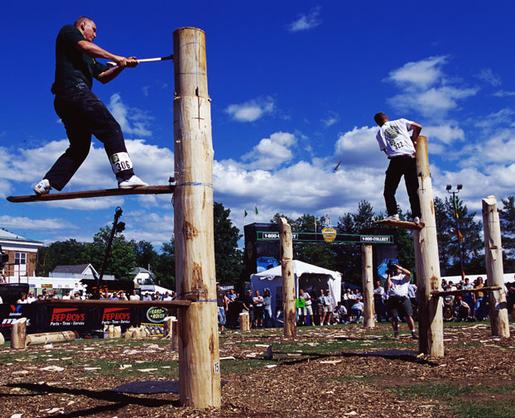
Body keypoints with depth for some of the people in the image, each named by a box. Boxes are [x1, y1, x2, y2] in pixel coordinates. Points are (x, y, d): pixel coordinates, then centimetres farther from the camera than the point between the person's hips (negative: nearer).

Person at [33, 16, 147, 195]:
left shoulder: (87, 57, 35)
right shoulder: (68, 30, 14)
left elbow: (103, 76, 27)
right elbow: (84, 46, -7)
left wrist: (122, 65, 13)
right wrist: (115, 58, -6)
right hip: (74, 90, -10)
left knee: (79, 147, 12)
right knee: (111, 129, -20)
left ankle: (46, 184, 8)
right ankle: (126, 176, -34)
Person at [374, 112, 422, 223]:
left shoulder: (379, 133, 14)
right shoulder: (400, 122, 15)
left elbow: (386, 150, 13)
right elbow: (418, 126, 8)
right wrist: (413, 140, 21)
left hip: (396, 160, -2)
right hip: (411, 158, 2)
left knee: (389, 191, 4)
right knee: (413, 191, 7)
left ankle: (393, 214, -12)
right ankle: (416, 216, -1)